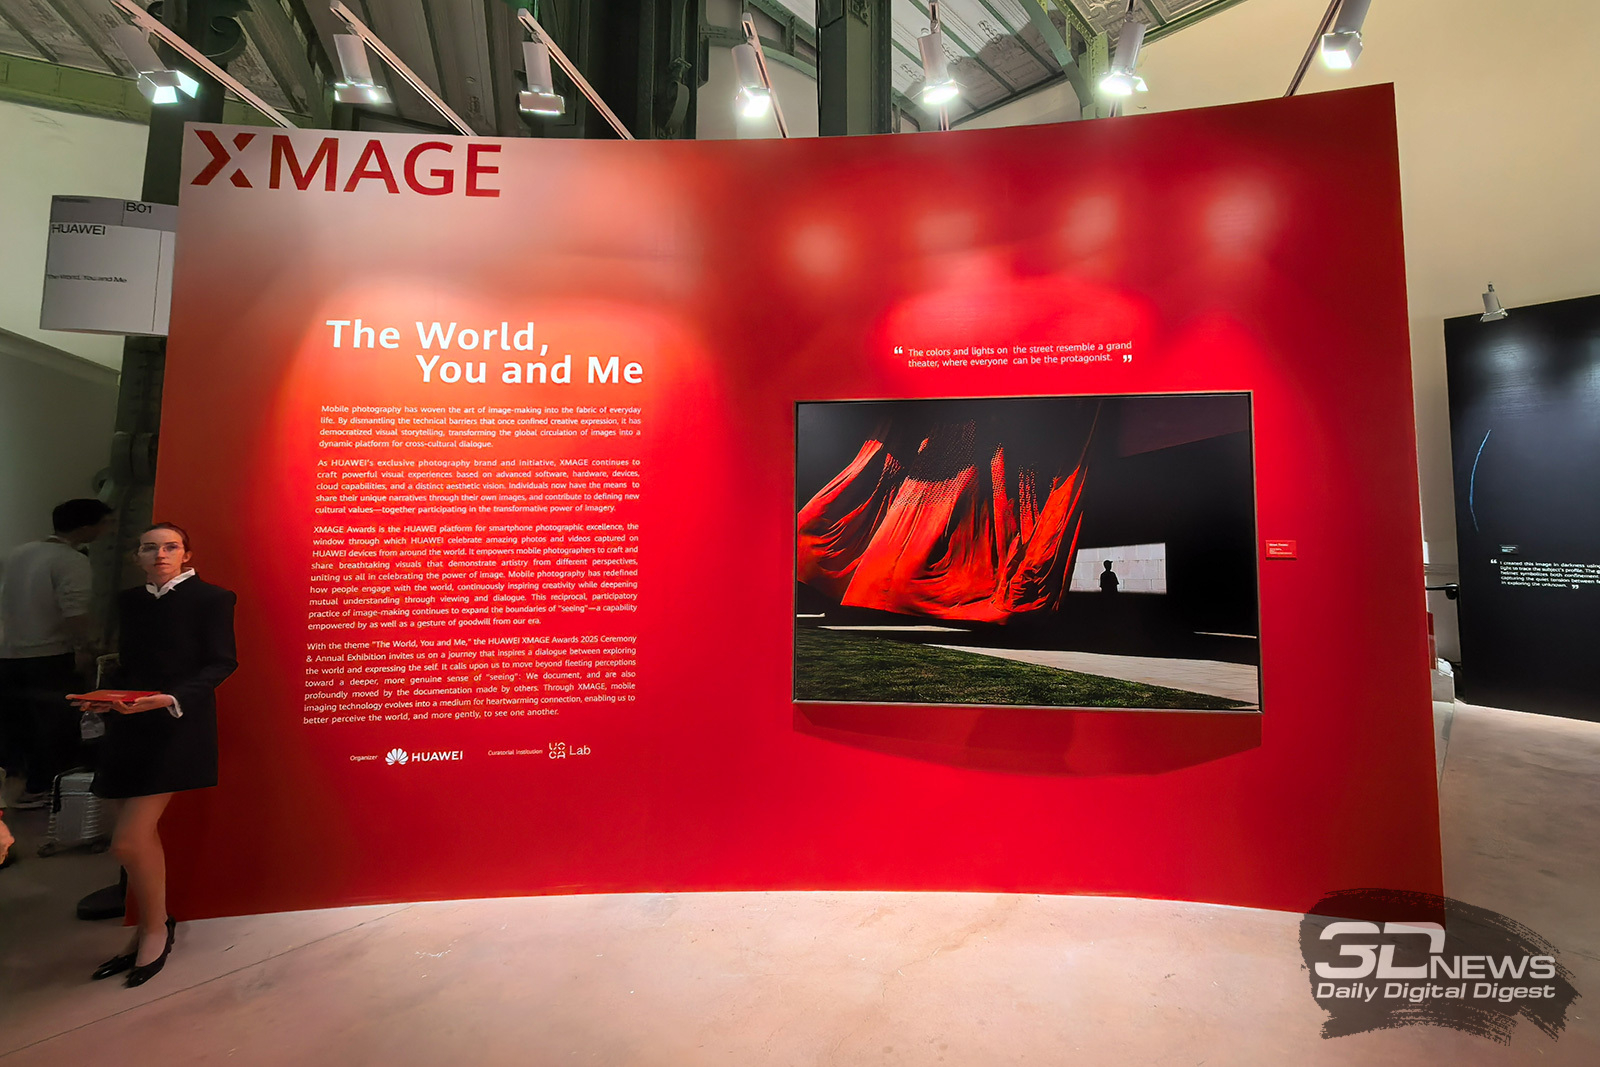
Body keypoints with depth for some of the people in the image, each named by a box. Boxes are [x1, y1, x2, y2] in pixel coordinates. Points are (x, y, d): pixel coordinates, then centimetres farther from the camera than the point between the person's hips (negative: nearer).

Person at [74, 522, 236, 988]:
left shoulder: (211, 597, -6)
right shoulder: (129, 601, 13)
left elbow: (221, 662, -9)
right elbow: (129, 664, 17)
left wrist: (171, 698, -20)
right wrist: (108, 699, 0)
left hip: (178, 725, -6)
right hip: (129, 726, 7)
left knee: (128, 839, -9)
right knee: (142, 835, 14)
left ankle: (155, 927, 15)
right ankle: (151, 928, 30)